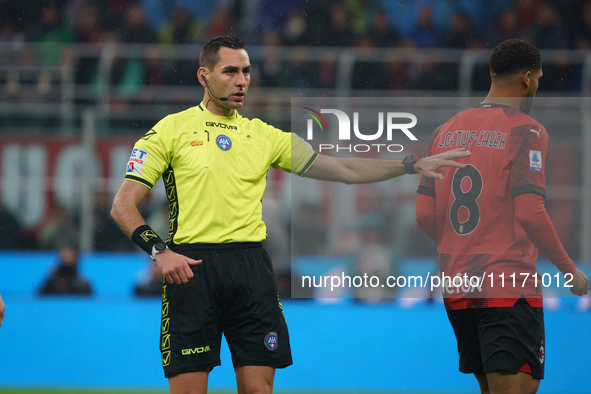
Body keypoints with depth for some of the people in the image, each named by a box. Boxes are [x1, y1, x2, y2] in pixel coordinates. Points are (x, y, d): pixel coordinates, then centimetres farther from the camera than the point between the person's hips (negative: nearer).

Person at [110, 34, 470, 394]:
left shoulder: (262, 134, 16)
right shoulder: (171, 129, 5)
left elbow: (345, 169, 17)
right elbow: (123, 206, 2)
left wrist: (413, 165, 8)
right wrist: (159, 251, -13)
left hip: (251, 267, 3)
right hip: (191, 266, -3)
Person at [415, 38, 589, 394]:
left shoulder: (446, 131, 11)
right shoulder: (526, 131, -8)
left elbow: (424, 214, 11)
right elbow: (530, 214, -17)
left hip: (455, 286, 7)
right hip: (510, 285, -7)